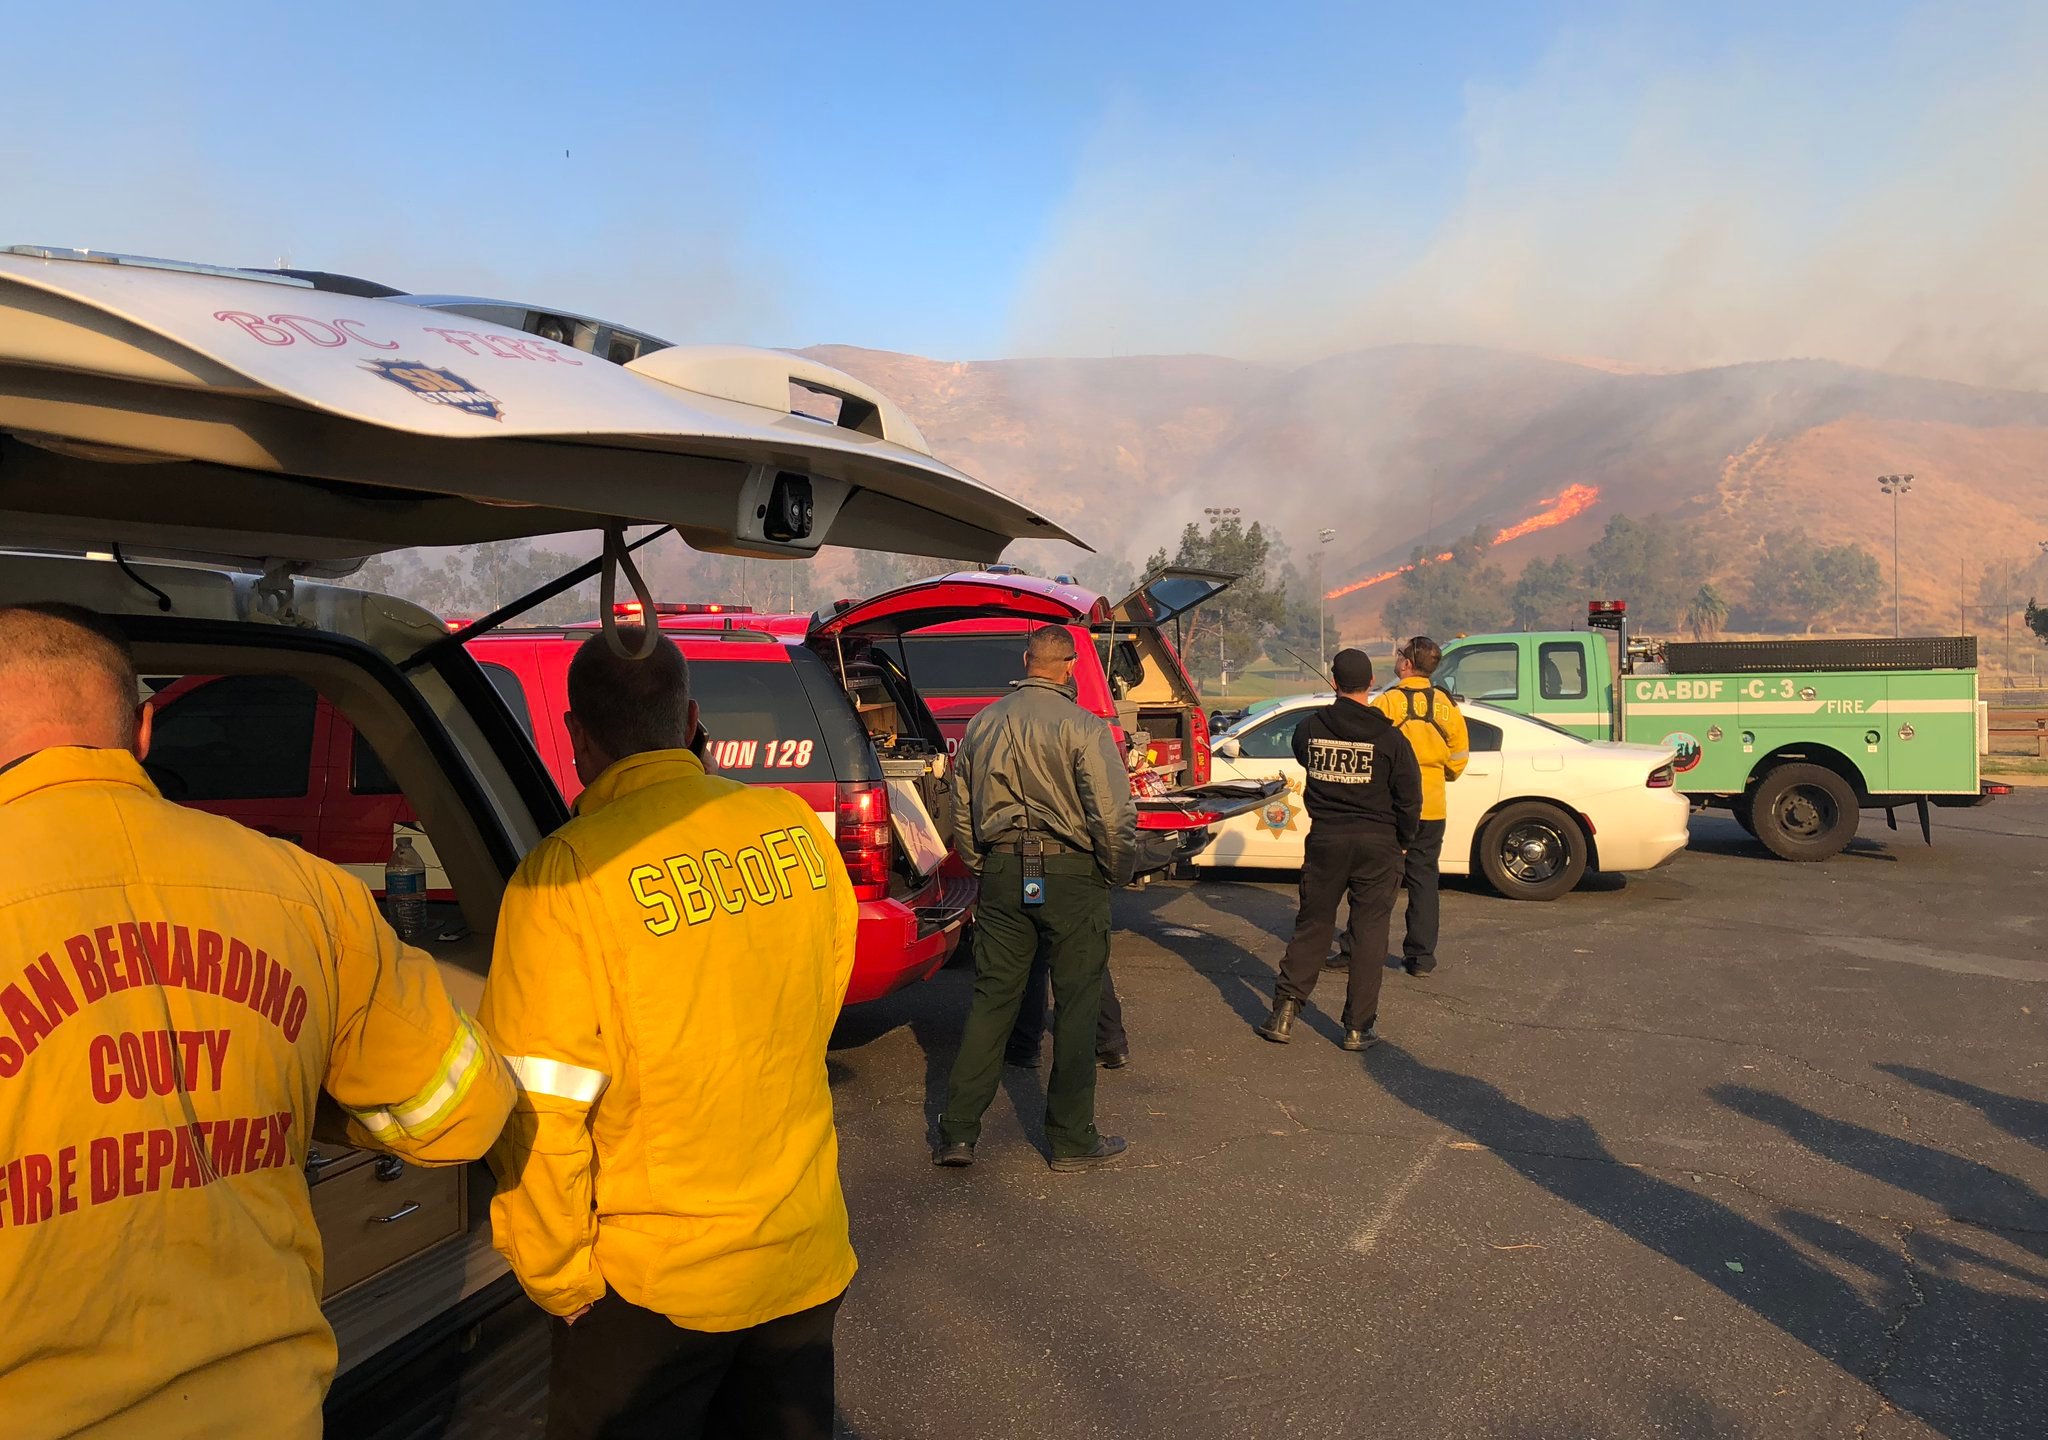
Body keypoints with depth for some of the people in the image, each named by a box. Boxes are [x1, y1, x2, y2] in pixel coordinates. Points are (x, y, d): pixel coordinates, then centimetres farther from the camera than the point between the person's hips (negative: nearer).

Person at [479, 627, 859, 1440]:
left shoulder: (566, 871, -20)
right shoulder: (795, 827, -7)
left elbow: (538, 1109, -17)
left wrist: (557, 1280, -4)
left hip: (656, 1284, -4)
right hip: (808, 1253, 4)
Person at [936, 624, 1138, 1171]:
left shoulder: (983, 724, 7)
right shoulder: (1081, 726, -10)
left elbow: (962, 814, 14)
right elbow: (1113, 815, -15)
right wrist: (1117, 873, 1)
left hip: (1002, 869, 5)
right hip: (1071, 875, -4)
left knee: (992, 999, 11)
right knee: (1076, 1004, 6)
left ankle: (956, 1133, 13)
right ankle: (1072, 1140, 15)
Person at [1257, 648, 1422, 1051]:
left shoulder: (1310, 728, -3)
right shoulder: (1388, 737, -9)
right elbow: (1409, 798, -4)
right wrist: (1403, 841, 11)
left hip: (1325, 838, 2)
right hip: (1376, 842, -2)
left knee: (1311, 926, 13)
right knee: (1369, 933, 7)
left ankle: (1284, 1014, 10)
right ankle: (1358, 1027, 9)